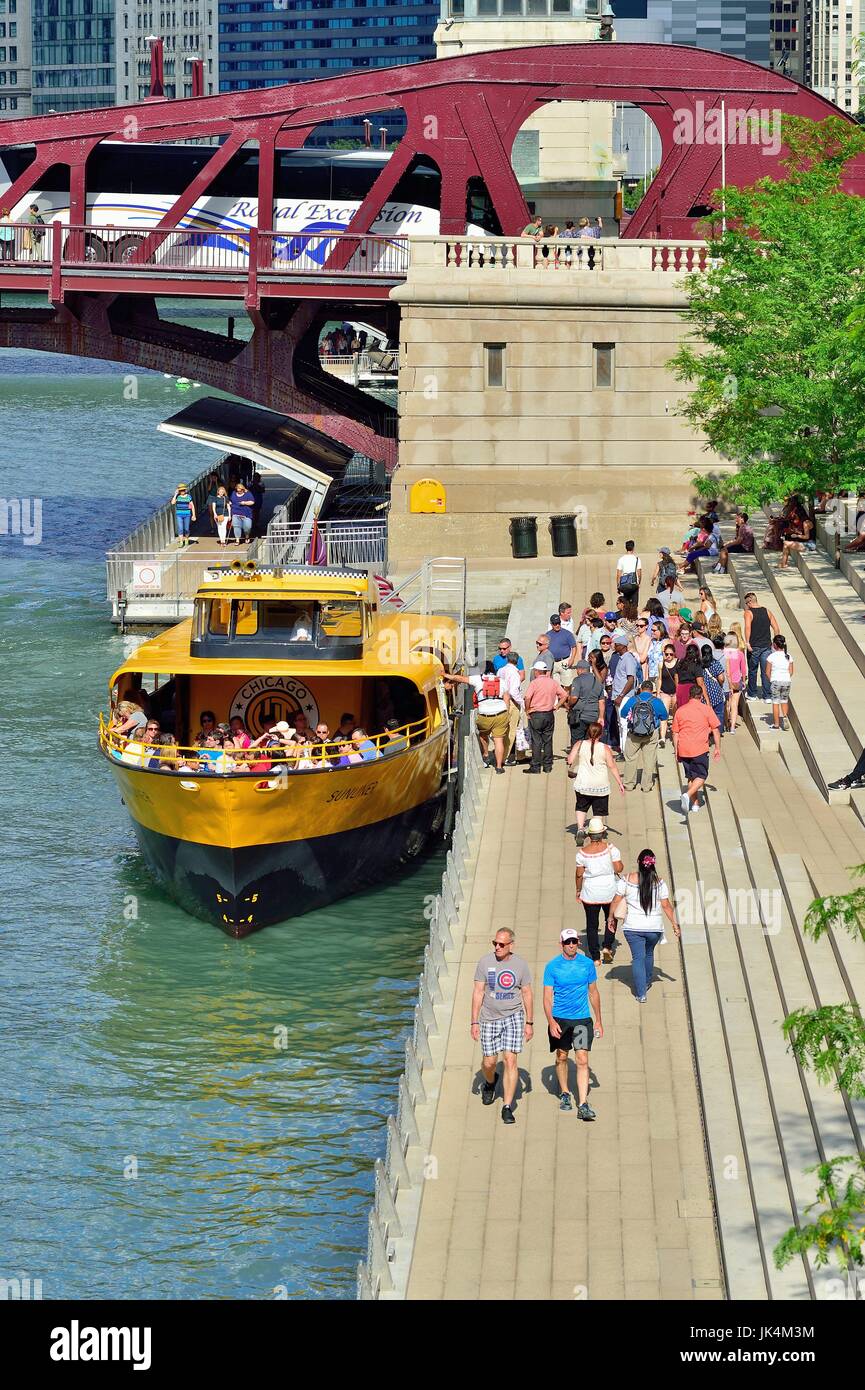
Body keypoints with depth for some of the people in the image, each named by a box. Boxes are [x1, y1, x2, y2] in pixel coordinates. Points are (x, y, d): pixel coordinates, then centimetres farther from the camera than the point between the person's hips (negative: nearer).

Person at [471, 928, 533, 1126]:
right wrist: (474, 1022, -5)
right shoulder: (485, 962, -4)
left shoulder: (520, 965, -2)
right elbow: (478, 992, -1)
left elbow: (527, 994, 6)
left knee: (510, 1061, -10)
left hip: (513, 1017, -1)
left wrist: (529, 1022, 5)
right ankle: (490, 1082, 44)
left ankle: (507, 1107, -6)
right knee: (489, 1061, 7)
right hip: (489, 1018, 1)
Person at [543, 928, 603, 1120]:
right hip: (559, 1019, 0)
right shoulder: (552, 966, -5)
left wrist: (598, 1021, 12)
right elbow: (547, 997, -6)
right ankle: (564, 1094, 36)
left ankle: (583, 1105, -12)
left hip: (582, 1018, 0)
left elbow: (593, 993, 11)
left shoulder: (587, 964, 1)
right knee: (561, 1057, 14)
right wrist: (551, 1022, -18)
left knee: (582, 1060, -9)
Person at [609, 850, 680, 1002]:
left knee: (638, 957, 5)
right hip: (654, 928, 1)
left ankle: (641, 993, -2)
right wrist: (675, 925, 5)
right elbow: (666, 906, -4)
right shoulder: (659, 883, -8)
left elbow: (616, 901, -3)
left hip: (633, 928, -1)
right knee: (649, 953, 26)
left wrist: (611, 917, 12)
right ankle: (646, 983, 42)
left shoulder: (627, 880, -10)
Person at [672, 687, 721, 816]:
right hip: (700, 749, -4)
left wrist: (676, 751, 17)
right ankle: (688, 795, -21)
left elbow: (675, 733, 9)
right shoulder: (705, 709, -2)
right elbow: (715, 730, -1)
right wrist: (717, 748, 7)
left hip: (684, 750, 4)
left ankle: (695, 804, 18)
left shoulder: (680, 710, 7)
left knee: (690, 777, 17)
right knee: (701, 777, 3)